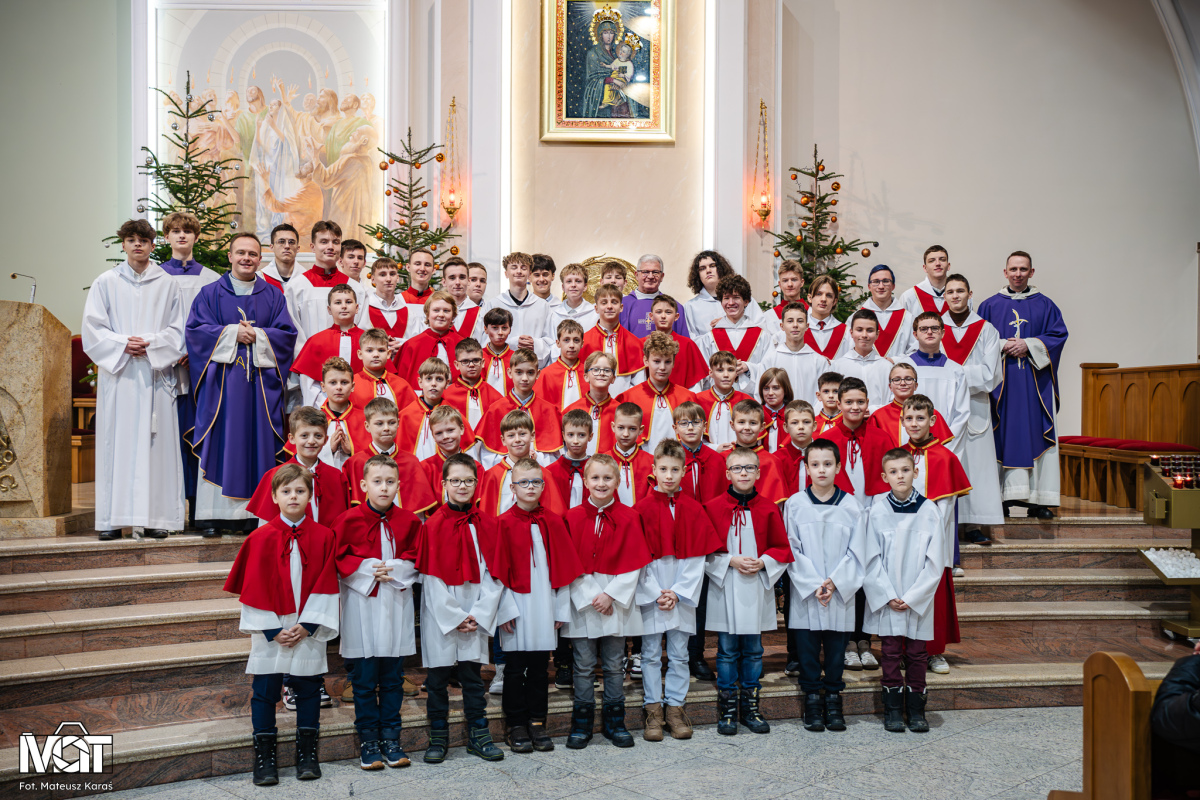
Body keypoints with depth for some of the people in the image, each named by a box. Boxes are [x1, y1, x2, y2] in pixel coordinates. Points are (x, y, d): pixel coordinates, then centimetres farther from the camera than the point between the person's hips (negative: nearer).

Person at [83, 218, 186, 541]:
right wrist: (122, 344, -11)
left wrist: (150, 344, -10)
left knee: (155, 442, -2)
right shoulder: (106, 282, 10)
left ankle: (156, 517, 1)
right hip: (117, 374, 0)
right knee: (116, 443, -2)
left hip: (156, 374, 0)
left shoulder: (167, 284, 10)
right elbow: (92, 328, 4)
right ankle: (112, 519, 2)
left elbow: (177, 332, 7)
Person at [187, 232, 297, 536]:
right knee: (220, 444, -3)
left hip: (261, 381, 1)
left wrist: (257, 336, -10)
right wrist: (233, 333, -10)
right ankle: (213, 515, 0)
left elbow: (287, 333, 5)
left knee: (258, 444, -1)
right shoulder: (210, 293, 10)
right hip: (221, 380, -1)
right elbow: (195, 329, 0)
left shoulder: (273, 296, 13)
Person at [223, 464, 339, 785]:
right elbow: (255, 588, -4)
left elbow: (325, 585, -3)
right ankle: (264, 758, 16)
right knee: (265, 690, 5)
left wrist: (307, 625, -10)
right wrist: (273, 629, -9)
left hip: (309, 631, 1)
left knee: (309, 688, 8)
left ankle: (307, 753, 21)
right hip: (269, 631, 0)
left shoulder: (323, 537, -1)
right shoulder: (261, 539, -3)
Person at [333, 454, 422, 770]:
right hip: (361, 605, -2)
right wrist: (368, 569, -15)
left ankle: (391, 739, 20)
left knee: (393, 678, 10)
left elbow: (417, 559, 5)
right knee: (364, 681, 5)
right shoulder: (350, 520, -5)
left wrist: (393, 569, -12)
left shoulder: (408, 521, 1)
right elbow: (339, 560, -4)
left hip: (397, 605, 2)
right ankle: (368, 742, 16)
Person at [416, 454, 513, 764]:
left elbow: (494, 574, 2)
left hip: (476, 617, 2)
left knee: (472, 674, 8)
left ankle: (478, 735, 20)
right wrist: (454, 617, -10)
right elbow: (431, 578, -6)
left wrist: (479, 614, -8)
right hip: (440, 617, -2)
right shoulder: (433, 525, -4)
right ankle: (438, 736, 19)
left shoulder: (488, 525, 3)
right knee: (438, 677, 6)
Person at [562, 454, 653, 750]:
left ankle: (614, 722, 22)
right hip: (582, 602, 0)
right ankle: (581, 725, 18)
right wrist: (589, 597, -11)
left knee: (614, 666, 9)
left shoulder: (629, 517, -1)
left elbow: (633, 564, -3)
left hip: (617, 601, 0)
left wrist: (611, 595, -11)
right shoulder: (573, 517, -1)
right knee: (584, 666, 6)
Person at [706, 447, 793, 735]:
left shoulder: (768, 509, 3)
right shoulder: (713, 508, -2)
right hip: (725, 590, -2)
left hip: (757, 589, 2)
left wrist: (762, 562, -11)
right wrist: (731, 561, -14)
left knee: (753, 651, 10)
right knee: (727, 651, 4)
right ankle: (727, 710, 15)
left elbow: (783, 549, 6)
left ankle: (750, 708, 22)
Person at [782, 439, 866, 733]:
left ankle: (833, 700, 22)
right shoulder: (794, 504, -2)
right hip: (805, 593, -1)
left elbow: (856, 553, 0)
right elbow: (792, 550, -3)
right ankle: (812, 701, 18)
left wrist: (835, 582, -11)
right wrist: (813, 584, -11)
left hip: (841, 593, 1)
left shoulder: (852, 507, 0)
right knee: (807, 647, 5)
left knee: (836, 646, 8)